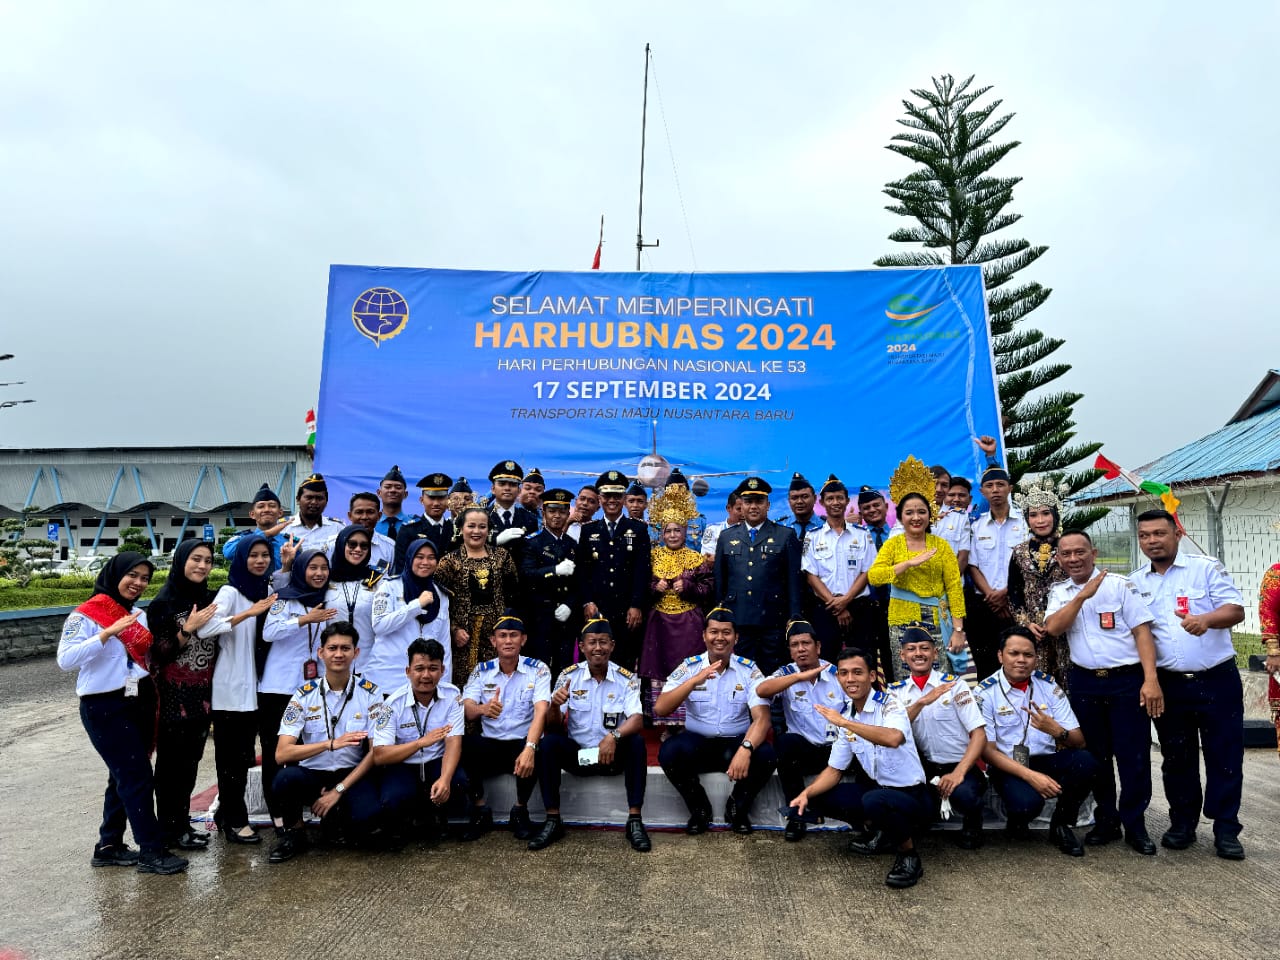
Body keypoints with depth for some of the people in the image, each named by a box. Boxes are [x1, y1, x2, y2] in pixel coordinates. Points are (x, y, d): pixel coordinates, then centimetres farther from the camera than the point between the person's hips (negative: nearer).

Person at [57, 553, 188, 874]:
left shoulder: (138, 614, 10)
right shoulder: (86, 614, -11)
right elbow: (65, 659, -24)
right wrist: (108, 632, -31)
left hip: (139, 702, 7)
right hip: (105, 707, -7)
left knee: (123, 776, 13)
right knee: (138, 777, -5)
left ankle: (109, 845, 26)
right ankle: (151, 851, 3)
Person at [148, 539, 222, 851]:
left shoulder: (210, 599, 7)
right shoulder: (163, 603, -10)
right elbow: (158, 653, -13)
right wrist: (188, 629, -23)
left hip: (202, 694, 6)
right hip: (173, 695, -6)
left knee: (190, 761, 13)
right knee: (171, 762, 3)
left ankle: (183, 823, 24)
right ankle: (169, 829, 15)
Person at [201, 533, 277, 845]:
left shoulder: (269, 591, 7)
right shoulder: (230, 591, -11)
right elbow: (206, 627, -26)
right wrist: (248, 613, -30)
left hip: (253, 687, 6)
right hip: (229, 688, -6)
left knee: (244, 754, 14)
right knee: (231, 755, 3)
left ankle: (227, 814, 28)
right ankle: (234, 821, 13)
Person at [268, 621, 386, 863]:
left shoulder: (369, 693, -4)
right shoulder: (304, 695, -4)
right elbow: (281, 754, -13)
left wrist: (338, 790, -13)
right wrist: (331, 744, -27)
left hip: (352, 775, 0)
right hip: (312, 774, 0)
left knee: (368, 816, -30)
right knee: (285, 779, -32)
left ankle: (336, 816, 7)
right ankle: (294, 832, -1)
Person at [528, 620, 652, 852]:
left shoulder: (627, 679, -7)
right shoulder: (568, 675, -5)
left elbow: (637, 720, -19)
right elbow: (553, 726, -8)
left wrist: (614, 736, -40)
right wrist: (555, 706, -31)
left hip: (613, 755, -1)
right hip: (577, 754, 1)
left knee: (637, 742, -29)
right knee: (548, 743, -25)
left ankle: (635, 821, -22)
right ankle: (553, 821, -15)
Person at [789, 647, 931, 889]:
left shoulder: (889, 703, -17)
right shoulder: (844, 715, 2)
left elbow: (893, 738, -40)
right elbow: (834, 770, 6)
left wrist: (844, 722, -36)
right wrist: (807, 793, -11)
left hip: (910, 795, -7)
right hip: (877, 788, 7)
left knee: (874, 800, -37)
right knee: (816, 798, -1)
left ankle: (909, 854, -8)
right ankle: (881, 830, 13)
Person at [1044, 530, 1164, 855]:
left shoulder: (1120, 584, -3)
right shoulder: (1060, 593, 7)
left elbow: (1142, 630, -8)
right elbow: (1052, 627, -10)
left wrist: (1151, 679, -16)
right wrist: (1083, 595, -17)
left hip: (1127, 680, -3)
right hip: (1085, 682, 3)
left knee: (1134, 756, 0)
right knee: (1095, 755, 11)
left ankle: (1135, 825, 17)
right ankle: (1106, 821, 25)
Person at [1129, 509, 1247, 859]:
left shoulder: (1207, 568, -3)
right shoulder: (1134, 583, 6)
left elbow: (1236, 609, -11)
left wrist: (1207, 619, -31)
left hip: (1217, 679, -2)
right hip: (1168, 684, 3)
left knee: (1224, 755, 4)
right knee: (1177, 758, 11)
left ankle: (1226, 829, 16)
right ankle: (1182, 824, 24)